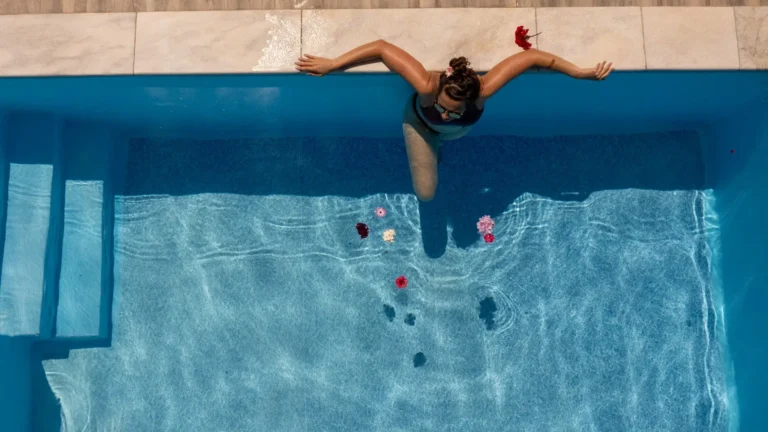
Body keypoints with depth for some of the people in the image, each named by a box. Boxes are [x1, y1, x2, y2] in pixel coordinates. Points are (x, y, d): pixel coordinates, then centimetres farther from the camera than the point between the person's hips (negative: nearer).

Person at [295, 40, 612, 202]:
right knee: (425, 193, -1)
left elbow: (532, 56, -39)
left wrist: (581, 73, -31)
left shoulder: (483, 90, -48)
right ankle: (434, 151, 30)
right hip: (422, 126, -2)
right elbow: (381, 47, -44)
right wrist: (330, 64, -39)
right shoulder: (426, 86, -51)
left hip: (461, 133, 2)